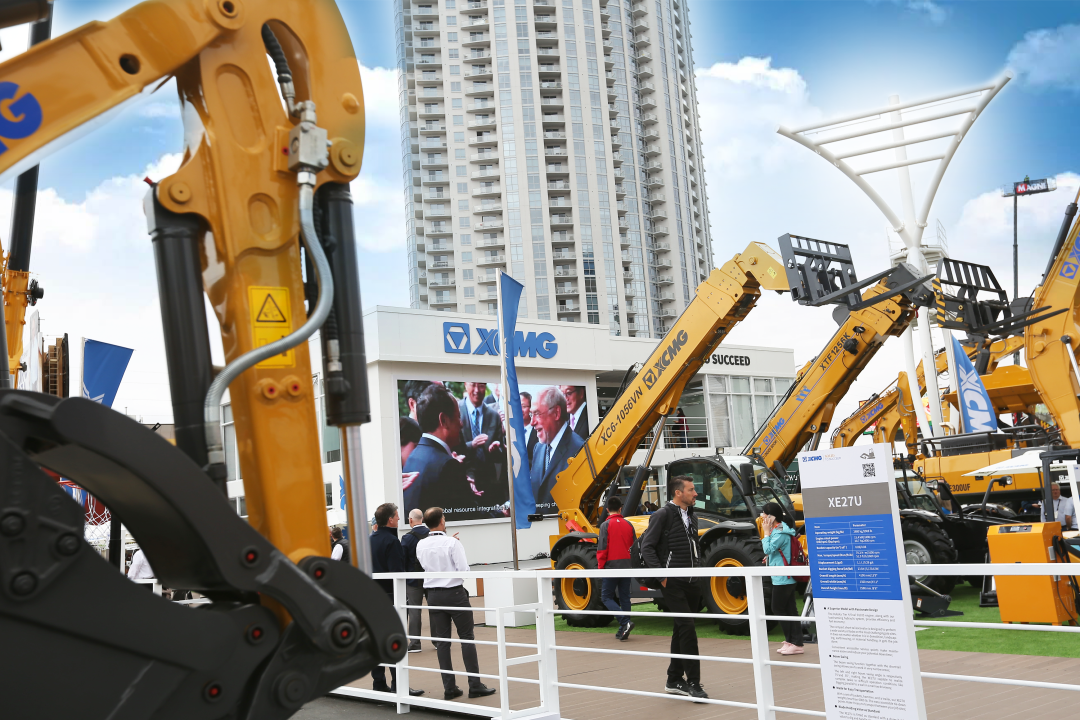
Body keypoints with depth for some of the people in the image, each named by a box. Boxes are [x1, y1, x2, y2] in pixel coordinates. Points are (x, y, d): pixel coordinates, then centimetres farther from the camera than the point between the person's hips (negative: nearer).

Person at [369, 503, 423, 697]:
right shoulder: (391, 541, -14)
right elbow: (397, 572, -19)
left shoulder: (370, 540, 11)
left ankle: (378, 683, 15)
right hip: (389, 595, -8)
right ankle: (397, 685, -5)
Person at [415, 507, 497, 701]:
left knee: (442, 641, 9)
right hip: (454, 593, -4)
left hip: (434, 595, 4)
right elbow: (464, 569, -15)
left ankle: (449, 687, 10)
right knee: (467, 638, 3)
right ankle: (475, 686, 3)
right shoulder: (452, 543, -14)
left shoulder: (421, 545, 0)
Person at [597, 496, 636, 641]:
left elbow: (602, 548, -12)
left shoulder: (606, 525, -9)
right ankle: (623, 631, 12)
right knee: (624, 598, 11)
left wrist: (600, 566, -2)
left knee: (606, 597, 3)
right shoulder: (628, 525, 6)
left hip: (611, 566, -5)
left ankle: (625, 622, -13)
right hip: (626, 566, 5)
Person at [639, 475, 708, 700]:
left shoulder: (692, 517, 14)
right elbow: (647, 547, -13)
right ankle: (693, 683, -7)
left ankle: (674, 680, 23)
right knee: (687, 627, -13)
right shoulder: (662, 515, -10)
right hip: (673, 583, -8)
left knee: (681, 630, 13)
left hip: (691, 582, 8)